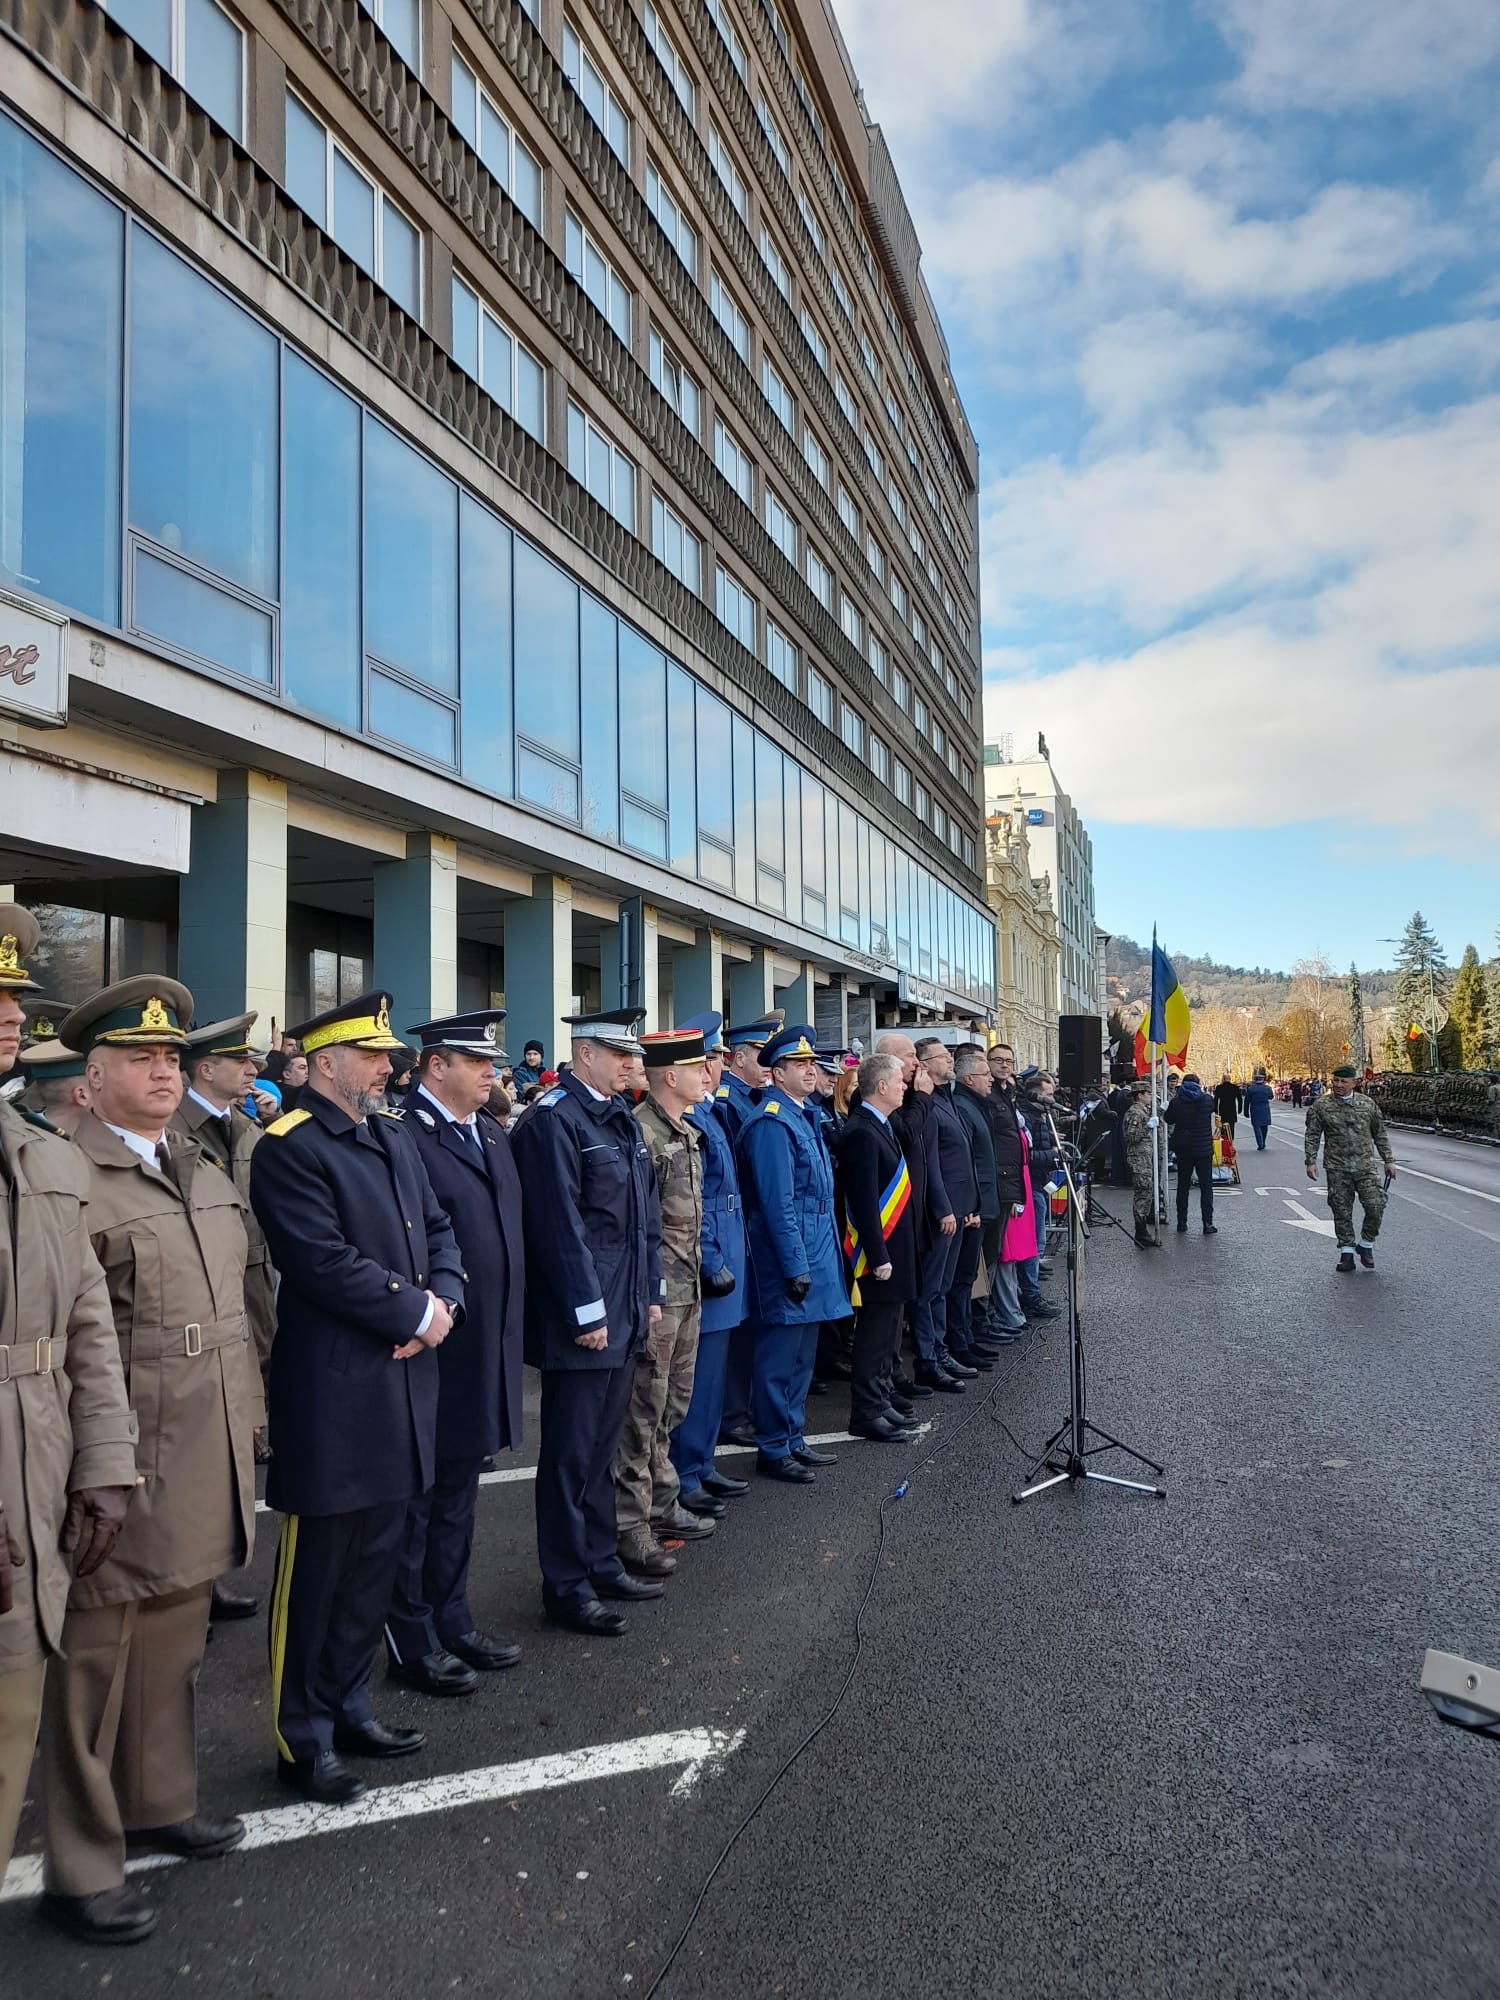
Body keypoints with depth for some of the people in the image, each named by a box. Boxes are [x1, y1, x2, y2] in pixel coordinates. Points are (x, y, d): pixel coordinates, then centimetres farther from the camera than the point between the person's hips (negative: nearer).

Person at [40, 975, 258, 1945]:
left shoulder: (208, 1173, 12)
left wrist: (249, 1416, 17)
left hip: (208, 1461, 7)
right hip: (125, 1467, -7)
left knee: (176, 1642, 21)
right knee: (96, 1658, 7)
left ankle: (161, 1800, 40)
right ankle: (83, 1866, 23)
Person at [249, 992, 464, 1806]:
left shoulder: (396, 1138, 13)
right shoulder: (290, 1148, -14)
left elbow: (438, 1231, 13)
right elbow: (325, 1262, -22)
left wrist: (443, 1301, -6)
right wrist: (416, 1314, -15)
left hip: (401, 1383, 8)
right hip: (332, 1395, -8)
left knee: (374, 1563, 18)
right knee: (315, 1571, 6)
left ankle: (349, 1708, 34)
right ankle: (302, 1737, 22)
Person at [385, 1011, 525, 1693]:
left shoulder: (492, 1134, 12)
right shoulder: (404, 1137, -16)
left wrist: (506, 1332, 15)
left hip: (488, 1350, 8)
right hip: (432, 1352, -8)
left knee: (457, 1498, 20)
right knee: (414, 1501, 7)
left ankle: (452, 1623, 34)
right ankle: (412, 1643, 21)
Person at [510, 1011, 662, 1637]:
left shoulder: (623, 1120, 14)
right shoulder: (553, 1120, -15)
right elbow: (560, 1224, -19)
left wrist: (650, 1293, 14)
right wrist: (587, 1312, -18)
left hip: (625, 1314, 9)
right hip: (581, 1320, -9)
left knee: (602, 1445, 19)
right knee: (571, 1453, 2)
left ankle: (601, 1563, 32)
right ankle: (566, 1586, 14)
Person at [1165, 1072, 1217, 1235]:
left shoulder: (1176, 1102, -6)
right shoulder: (1207, 1099, -6)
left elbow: (1169, 1120, 6)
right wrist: (1203, 1092, 27)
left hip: (1183, 1149, 1)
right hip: (1204, 1148, -1)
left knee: (1183, 1186, 11)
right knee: (1206, 1186, 5)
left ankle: (1182, 1223, 12)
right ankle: (1207, 1224, 1)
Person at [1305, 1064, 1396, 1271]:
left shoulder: (1368, 1104, 7)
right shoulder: (1321, 1106, 1)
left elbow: (1380, 1134, 15)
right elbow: (1312, 1136, 2)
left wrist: (1388, 1160, 12)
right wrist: (1311, 1161, -7)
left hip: (1366, 1166, 1)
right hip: (1337, 1170, -1)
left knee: (1376, 1206, -9)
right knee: (1342, 1212, 3)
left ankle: (1366, 1245, 13)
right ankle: (1346, 1252, 13)